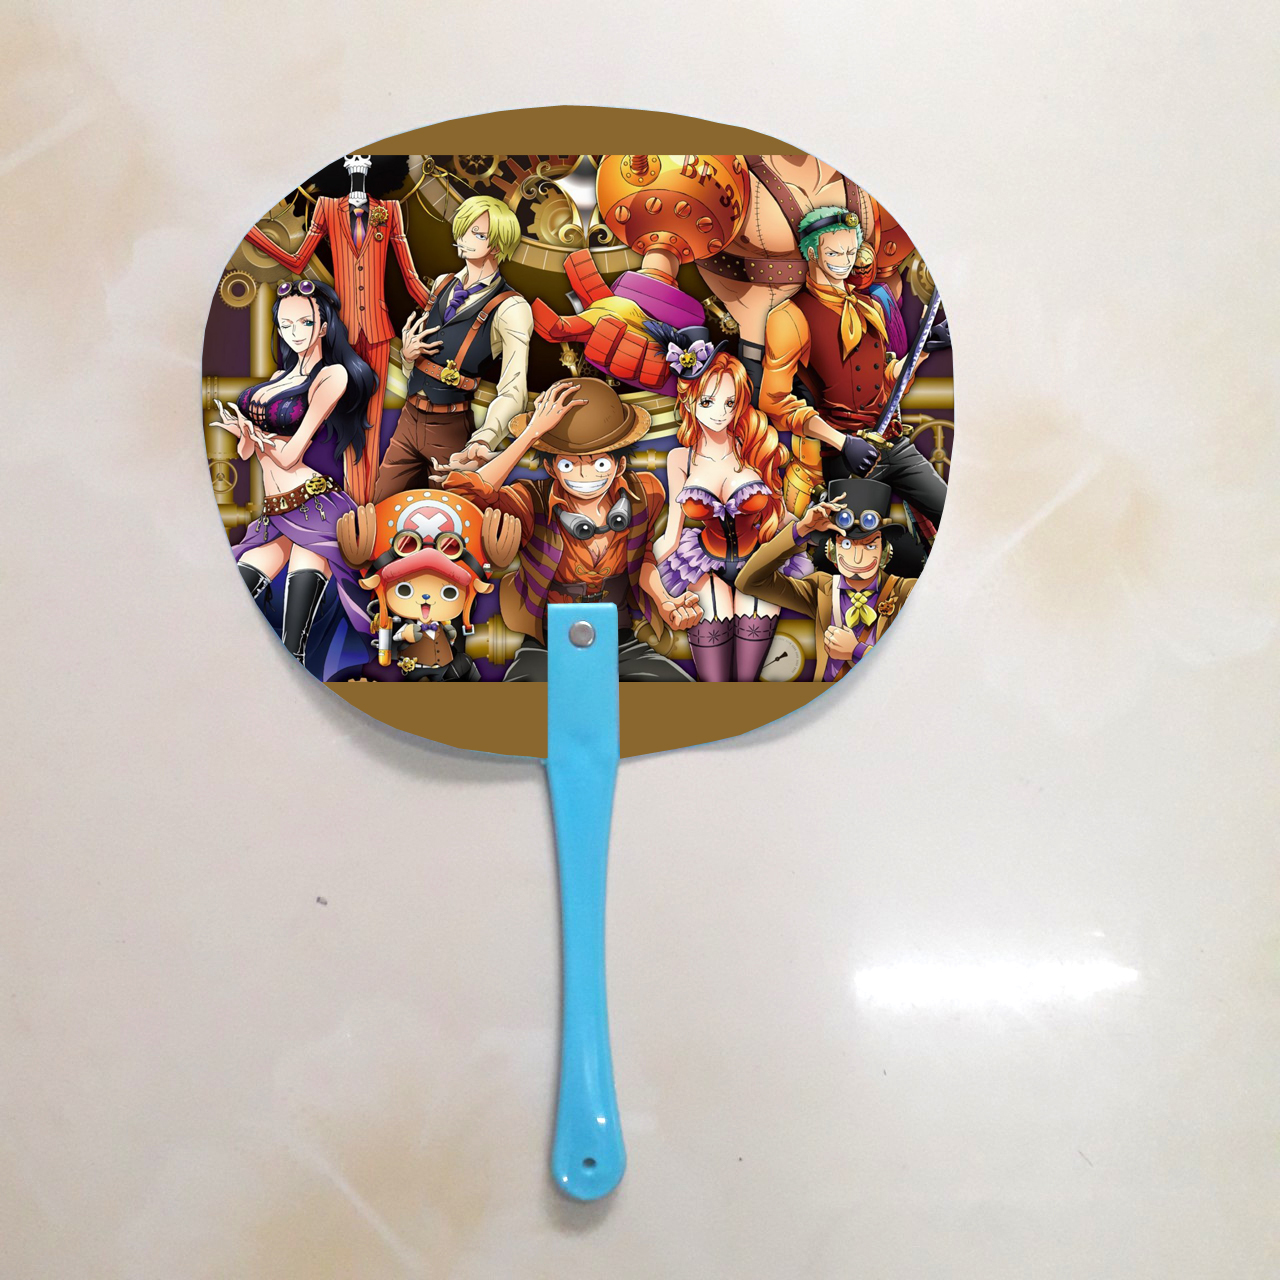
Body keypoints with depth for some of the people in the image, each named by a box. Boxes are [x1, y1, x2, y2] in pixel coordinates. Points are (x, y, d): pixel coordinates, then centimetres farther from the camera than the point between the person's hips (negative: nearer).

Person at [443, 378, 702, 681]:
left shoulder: (646, 494, -3)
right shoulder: (534, 503, -12)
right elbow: (463, 495, -32)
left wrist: (665, 602, -4)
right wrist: (532, 433, -29)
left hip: (624, 646, 4)